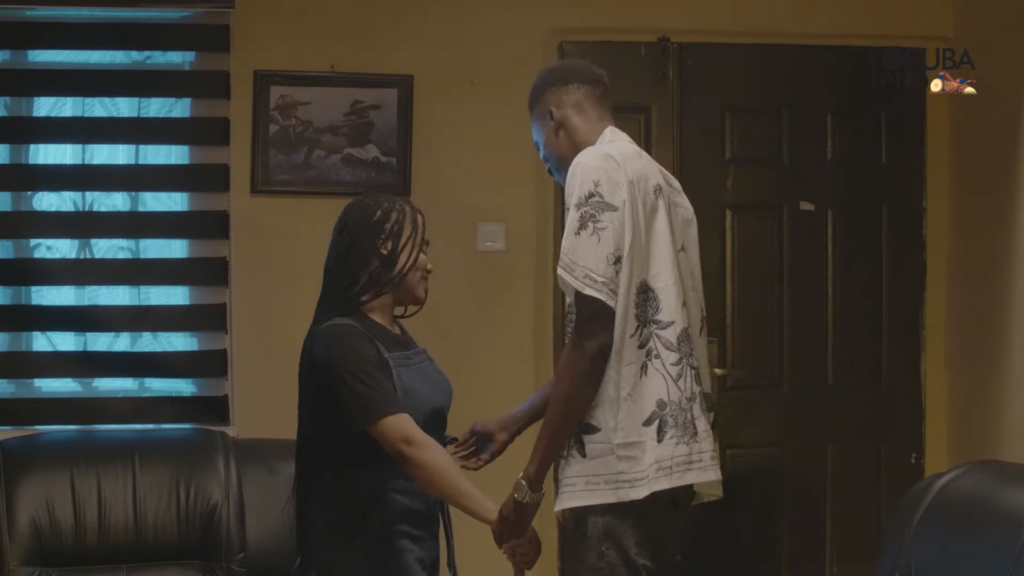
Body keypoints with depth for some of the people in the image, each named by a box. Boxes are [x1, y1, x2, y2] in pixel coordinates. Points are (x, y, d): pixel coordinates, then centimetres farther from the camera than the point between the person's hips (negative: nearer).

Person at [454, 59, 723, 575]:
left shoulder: (598, 168, -7)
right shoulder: (659, 182, 20)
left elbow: (594, 338, -15)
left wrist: (531, 479, -11)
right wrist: (514, 423, 28)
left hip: (622, 466, -9)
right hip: (661, 455, 9)